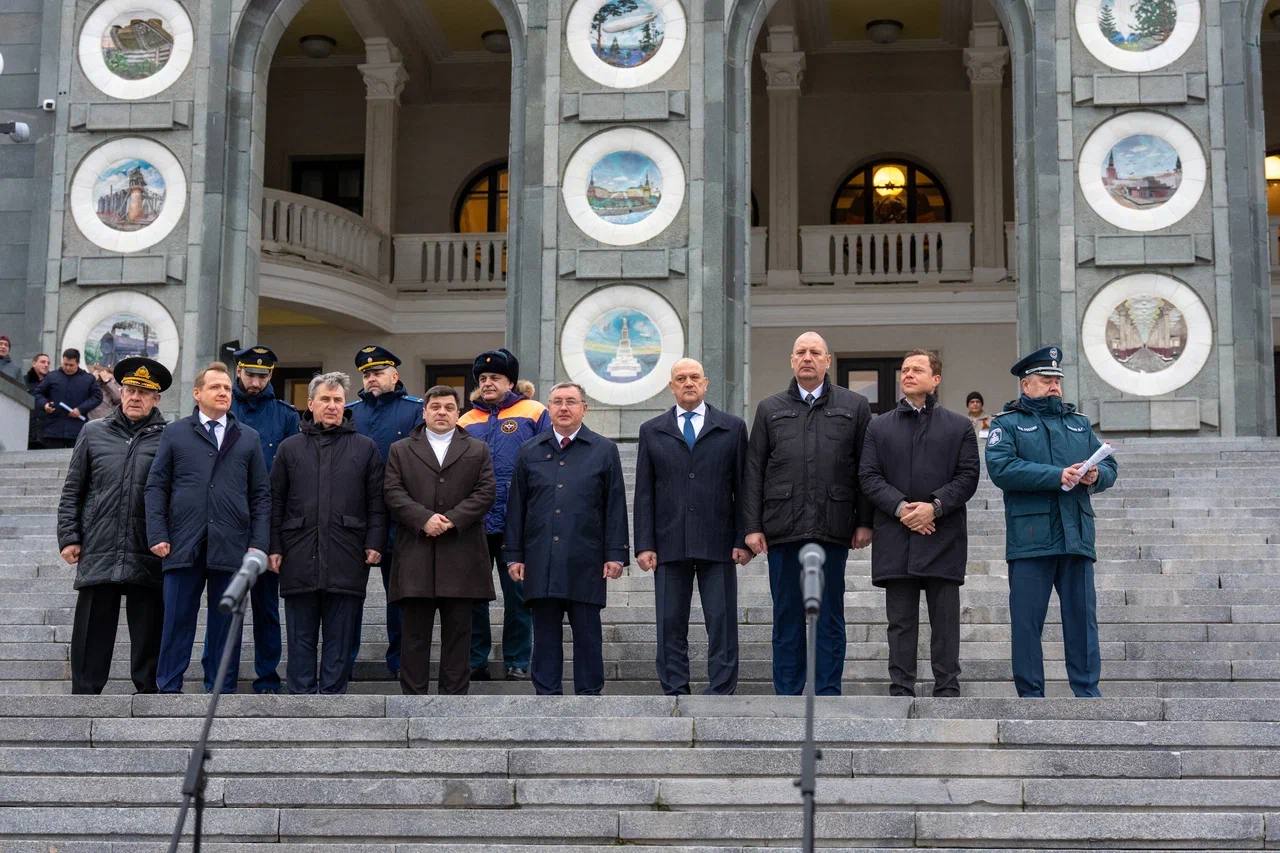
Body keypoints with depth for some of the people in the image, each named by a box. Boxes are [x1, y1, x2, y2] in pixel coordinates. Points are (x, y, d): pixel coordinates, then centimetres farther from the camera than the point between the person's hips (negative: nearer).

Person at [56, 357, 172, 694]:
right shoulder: (93, 433, 13)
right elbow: (72, 491, 13)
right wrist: (69, 537, 6)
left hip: (147, 556, -1)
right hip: (97, 553, 1)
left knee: (148, 628, 2)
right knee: (92, 628, 3)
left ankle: (147, 690, 9)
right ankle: (84, 694, 9)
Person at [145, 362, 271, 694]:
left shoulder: (248, 438, 14)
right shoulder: (175, 433, 11)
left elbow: (261, 495, 11)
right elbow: (156, 486, 7)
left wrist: (259, 543, 1)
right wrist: (158, 536, -3)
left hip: (231, 549, 1)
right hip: (184, 546, -1)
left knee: (226, 625, 4)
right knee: (177, 622, 0)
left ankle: (223, 692, 9)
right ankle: (168, 689, 6)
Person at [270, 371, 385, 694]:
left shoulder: (365, 448, 10)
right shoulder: (290, 448, 13)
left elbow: (376, 502, 7)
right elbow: (275, 502, 10)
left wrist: (374, 544, -3)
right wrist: (274, 548, 3)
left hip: (346, 558, -1)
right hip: (299, 556, 1)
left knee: (340, 636, 1)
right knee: (301, 637, 4)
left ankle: (332, 694, 6)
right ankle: (301, 695, 9)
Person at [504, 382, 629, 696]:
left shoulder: (604, 450, 7)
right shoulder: (529, 452, 12)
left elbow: (615, 506, 4)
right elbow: (516, 506, 12)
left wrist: (615, 554, -2)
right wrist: (514, 554, 6)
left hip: (585, 563, -2)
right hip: (540, 561, 2)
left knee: (587, 632, 2)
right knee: (545, 632, 5)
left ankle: (589, 693, 9)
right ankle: (547, 694, 11)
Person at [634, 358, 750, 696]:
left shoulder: (732, 427, 9)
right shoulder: (652, 431, 11)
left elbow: (742, 487, 6)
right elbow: (644, 494, 8)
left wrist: (743, 540, -2)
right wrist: (644, 545, -1)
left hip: (717, 543, -1)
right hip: (669, 544, 1)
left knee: (722, 624, -2)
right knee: (671, 626, 3)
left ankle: (721, 694, 2)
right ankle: (675, 697, 9)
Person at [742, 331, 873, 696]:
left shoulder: (854, 406, 9)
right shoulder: (769, 409, 12)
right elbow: (754, 472, 8)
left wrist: (864, 521, -2)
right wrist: (753, 526, 0)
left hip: (833, 529, -1)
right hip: (783, 529, 1)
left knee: (829, 618, 3)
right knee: (787, 616, 5)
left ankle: (827, 696, 9)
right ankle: (787, 696, 11)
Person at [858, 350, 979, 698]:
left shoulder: (959, 426, 10)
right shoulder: (879, 427, 13)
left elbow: (968, 476, 1)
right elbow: (869, 476, 4)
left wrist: (935, 506, -12)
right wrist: (900, 507, -11)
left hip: (943, 535, -1)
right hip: (896, 538, 1)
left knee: (945, 621, 2)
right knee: (901, 621, 4)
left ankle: (947, 689, 7)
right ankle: (901, 690, 7)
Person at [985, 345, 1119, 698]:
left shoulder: (1079, 423, 22)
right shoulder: (1007, 424, 6)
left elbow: (1110, 465, 18)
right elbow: (1001, 468, -11)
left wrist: (1096, 475, -7)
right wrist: (1057, 476, -17)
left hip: (1076, 537, 4)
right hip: (1030, 541, -4)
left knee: (1082, 616, 5)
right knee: (1027, 621, -2)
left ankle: (1087, 691, 11)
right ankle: (1030, 694, 5)